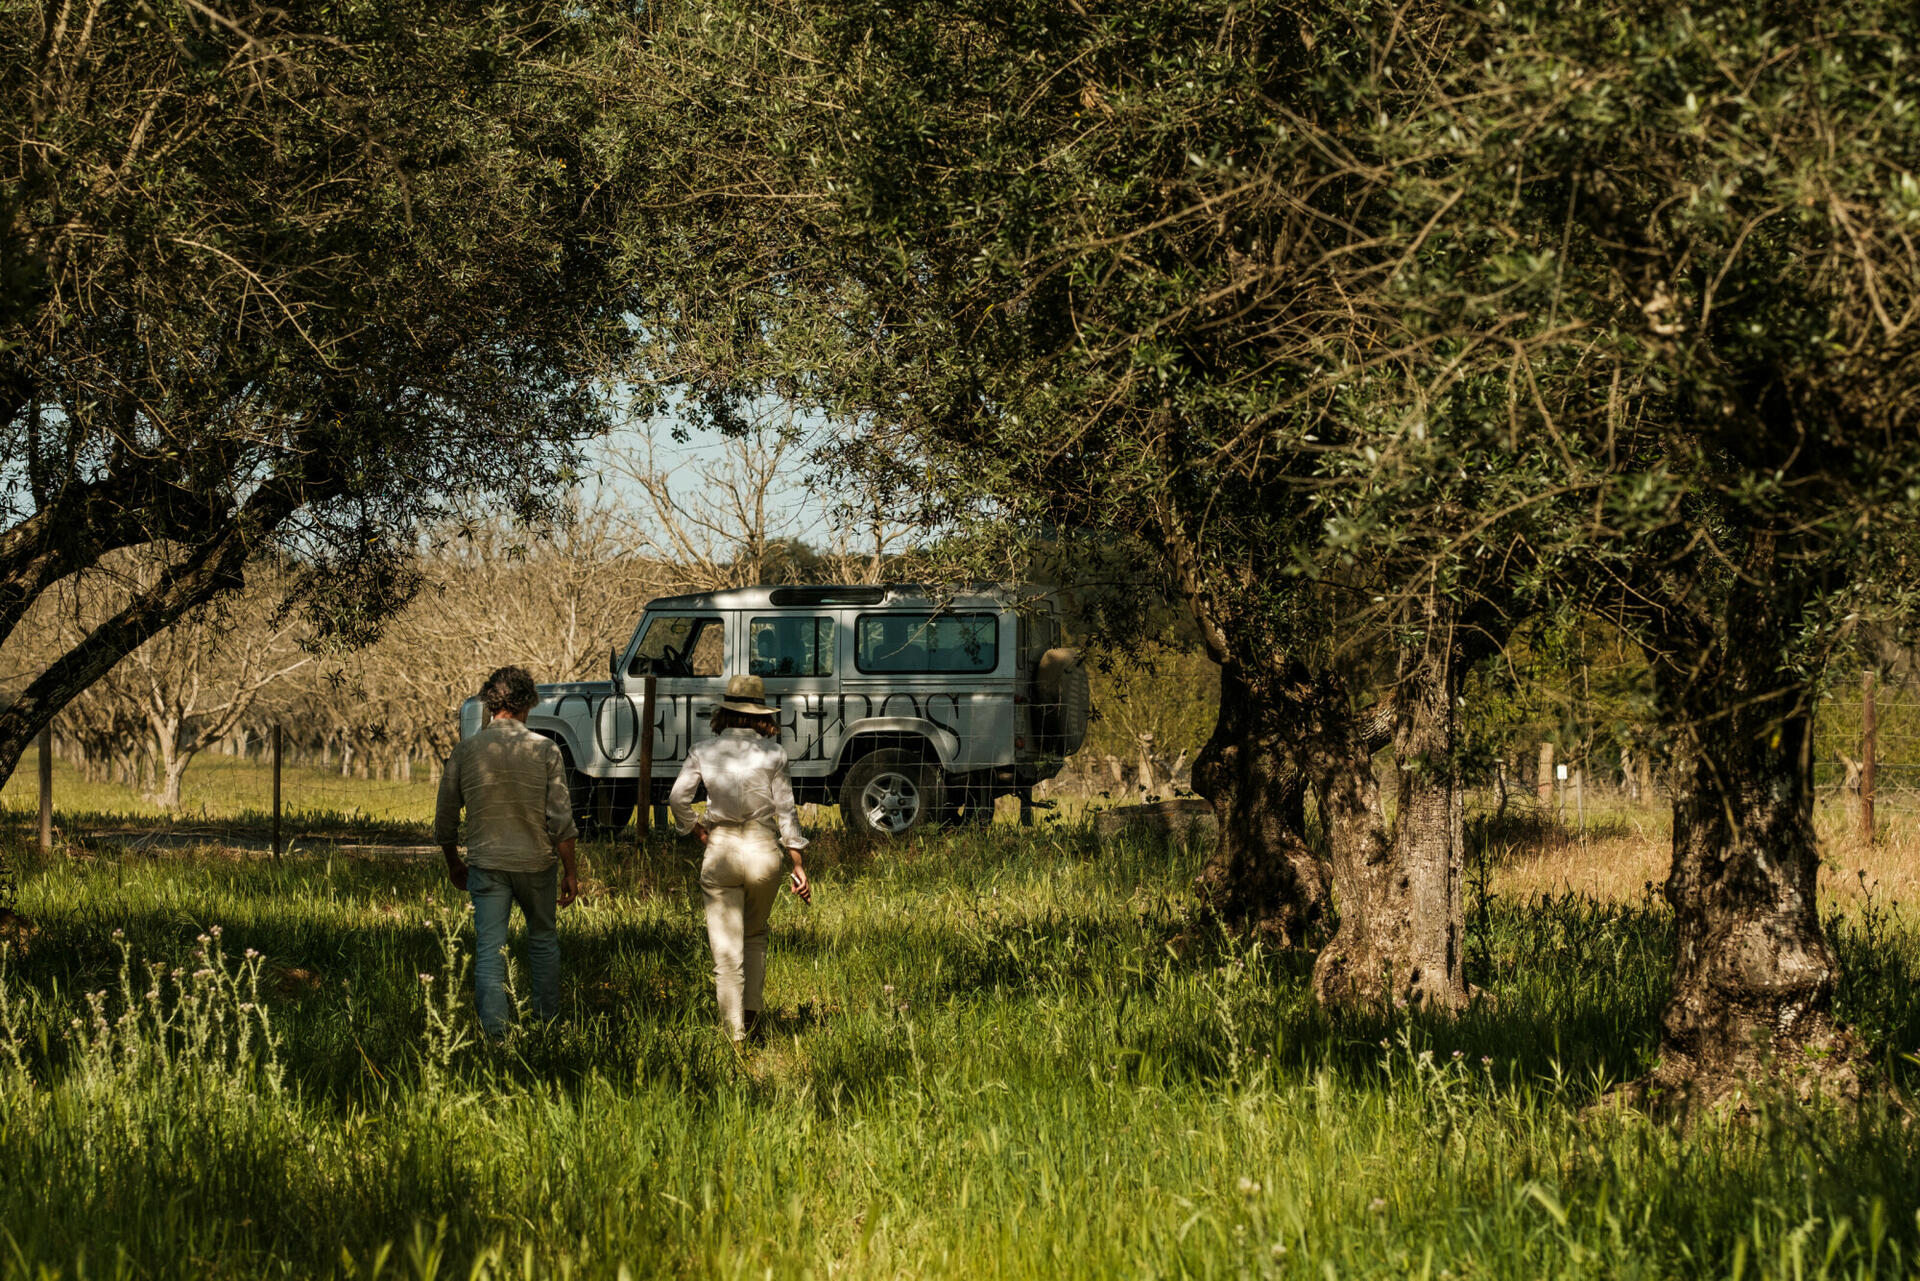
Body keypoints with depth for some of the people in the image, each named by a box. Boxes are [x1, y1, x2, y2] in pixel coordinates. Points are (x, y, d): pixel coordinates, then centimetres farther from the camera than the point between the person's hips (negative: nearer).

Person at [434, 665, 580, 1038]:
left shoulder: (464, 752, -2)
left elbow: (445, 820, 5)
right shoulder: (545, 750, -8)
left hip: (486, 864, 0)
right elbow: (561, 819, -10)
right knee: (543, 939, 19)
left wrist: (453, 864, 21)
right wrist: (571, 872, -2)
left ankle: (494, 1032, -6)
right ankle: (547, 1020, 27)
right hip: (536, 862, 0)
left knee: (489, 949, 2)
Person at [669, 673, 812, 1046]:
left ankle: (735, 1035, 0)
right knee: (756, 935, 26)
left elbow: (677, 798, -4)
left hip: (720, 851, 0)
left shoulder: (704, 752, 0)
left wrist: (698, 832, 12)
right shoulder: (772, 754, -2)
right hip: (764, 851, 0)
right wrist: (798, 864, 3)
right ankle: (752, 1008, 17)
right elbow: (786, 812, -2)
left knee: (726, 948, 3)